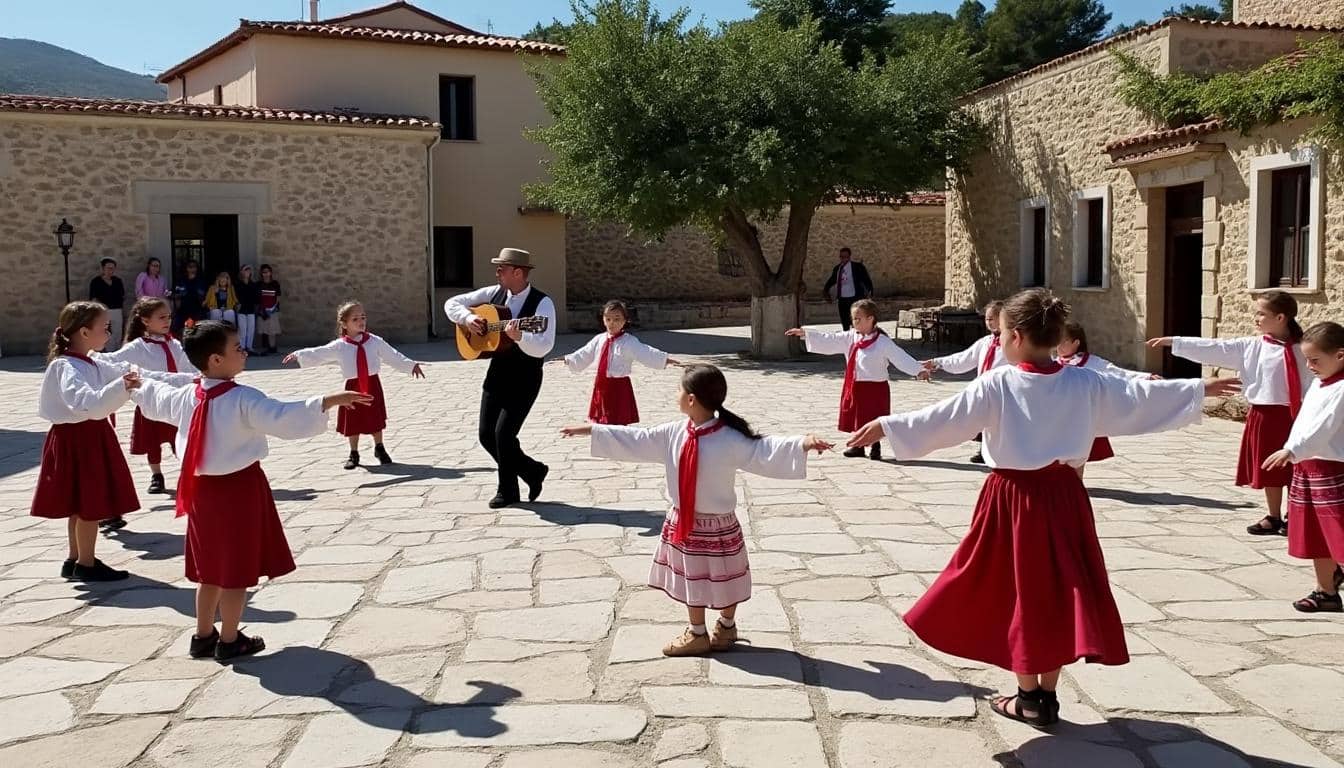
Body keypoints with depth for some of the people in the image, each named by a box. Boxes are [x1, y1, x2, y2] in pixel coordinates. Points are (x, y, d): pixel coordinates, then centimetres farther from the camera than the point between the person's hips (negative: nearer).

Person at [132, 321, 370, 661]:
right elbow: (284, 418, -33)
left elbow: (154, 399, 23)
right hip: (239, 487, -7)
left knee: (210, 567, 19)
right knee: (238, 568, 6)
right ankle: (229, 641, 14)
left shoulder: (187, 397, 2)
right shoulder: (243, 400, -20)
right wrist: (330, 401, -36)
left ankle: (203, 636, 28)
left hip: (202, 488, 7)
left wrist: (139, 386, 45)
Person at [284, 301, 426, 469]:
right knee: (353, 422, 7)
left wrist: (411, 365, 1)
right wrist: (299, 355, -17)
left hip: (373, 385, 1)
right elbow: (318, 353, -7)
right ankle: (354, 454, 23)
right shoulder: (339, 346, -4)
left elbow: (393, 356, 4)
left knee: (376, 419, 10)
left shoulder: (375, 341, 0)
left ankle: (379, 448, 29)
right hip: (353, 386, -1)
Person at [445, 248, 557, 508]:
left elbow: (543, 348, -24)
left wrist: (519, 336, -41)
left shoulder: (542, 303, -13)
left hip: (525, 377, -7)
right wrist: (468, 317, -10)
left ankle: (508, 491, 10)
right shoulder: (494, 293, 4)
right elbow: (452, 303, 9)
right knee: (486, 434, 5)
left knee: (503, 433, -12)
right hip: (497, 372, 7)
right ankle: (532, 470, 25)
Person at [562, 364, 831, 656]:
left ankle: (726, 627, 31)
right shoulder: (674, 433, -2)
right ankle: (697, 633, 36)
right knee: (690, 578, 18)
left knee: (723, 581, 9)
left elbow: (764, 451, -26)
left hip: (717, 525, -6)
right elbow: (635, 440, 4)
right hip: (683, 522, 6)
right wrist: (591, 430, 5)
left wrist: (802, 444, -42)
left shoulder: (731, 440, -20)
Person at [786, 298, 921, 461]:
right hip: (854, 386, 6)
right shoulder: (851, 338, 4)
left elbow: (901, 357, -18)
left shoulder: (883, 342, -13)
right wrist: (804, 333, 0)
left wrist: (919, 370, -28)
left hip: (875, 387, -6)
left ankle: (875, 448, 18)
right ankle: (858, 447, 30)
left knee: (873, 422, 2)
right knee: (857, 419, 15)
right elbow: (828, 340, 5)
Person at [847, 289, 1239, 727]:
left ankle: (1028, 697, 15)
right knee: (1057, 591, 13)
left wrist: (888, 426, -8)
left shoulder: (995, 385, -11)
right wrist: (1200, 389, 20)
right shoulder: (1085, 383, 0)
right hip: (1063, 496, 3)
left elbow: (942, 419, -13)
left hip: (1014, 497, -3)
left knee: (1017, 592, 9)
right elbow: (1140, 397, 8)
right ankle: (1046, 695, 19)